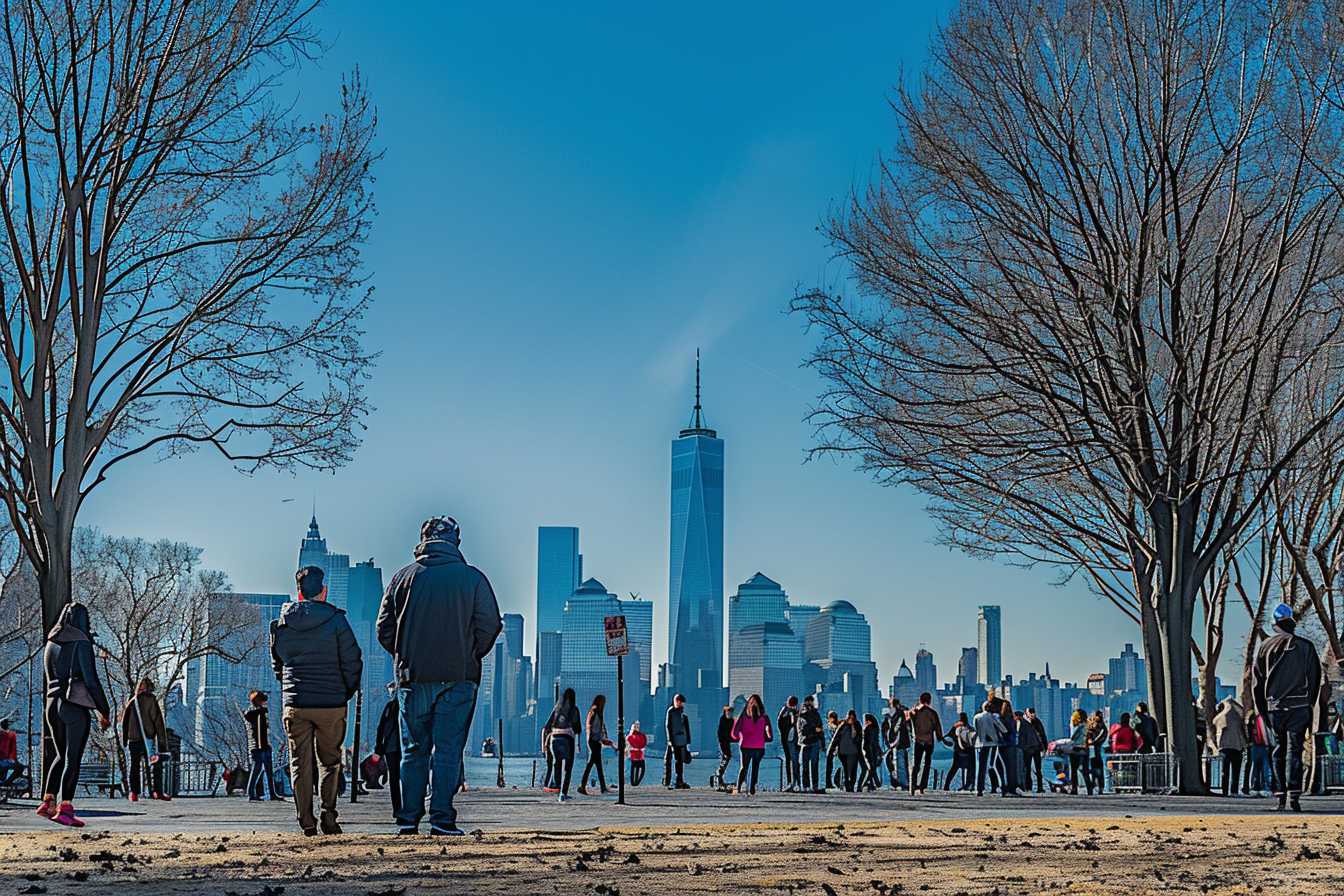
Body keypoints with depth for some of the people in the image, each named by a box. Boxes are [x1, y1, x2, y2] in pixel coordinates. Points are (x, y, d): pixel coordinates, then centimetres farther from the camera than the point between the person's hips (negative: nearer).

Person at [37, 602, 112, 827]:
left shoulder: (51, 644, 12)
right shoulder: (81, 642, -9)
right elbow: (90, 679, -12)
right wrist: (104, 711, -5)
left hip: (52, 704, 6)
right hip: (75, 705, -6)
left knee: (61, 755, 18)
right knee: (73, 758, -3)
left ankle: (48, 801, 11)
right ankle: (65, 808, -7)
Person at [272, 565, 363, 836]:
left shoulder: (281, 624, 3)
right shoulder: (336, 621, -7)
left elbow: (276, 664, 13)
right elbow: (352, 662, -4)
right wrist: (347, 692, 11)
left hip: (294, 704, 2)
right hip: (331, 703, -2)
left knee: (300, 762, 8)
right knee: (330, 761, 11)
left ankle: (306, 821, 3)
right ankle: (329, 816, 1)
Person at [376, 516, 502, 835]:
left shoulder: (404, 577, 3)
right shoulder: (473, 578, -1)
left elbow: (385, 629, 3)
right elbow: (490, 625, -4)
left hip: (413, 677, 2)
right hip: (458, 677, -2)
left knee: (414, 749, 10)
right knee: (448, 749, 1)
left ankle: (408, 819, 9)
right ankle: (442, 818, -5)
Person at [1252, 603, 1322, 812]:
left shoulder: (1266, 646, 6)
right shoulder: (1305, 646, 1)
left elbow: (1256, 681, 8)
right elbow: (1315, 680, 3)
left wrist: (1262, 709, 15)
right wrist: (1310, 706, 12)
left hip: (1274, 707, 2)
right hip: (1298, 706, -2)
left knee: (1279, 751, 11)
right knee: (1294, 749, -4)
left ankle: (1281, 797, 9)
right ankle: (1294, 794, -15)